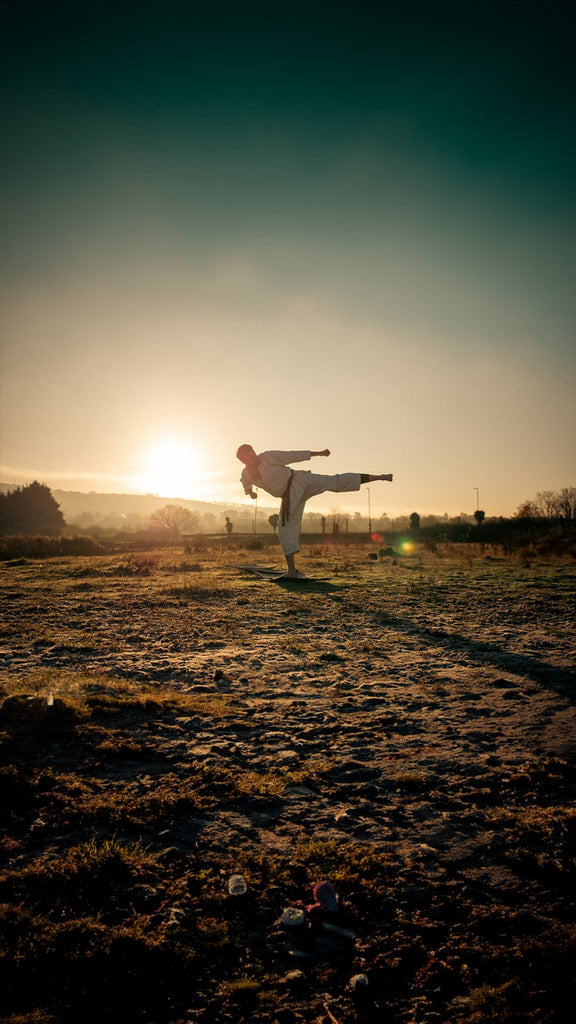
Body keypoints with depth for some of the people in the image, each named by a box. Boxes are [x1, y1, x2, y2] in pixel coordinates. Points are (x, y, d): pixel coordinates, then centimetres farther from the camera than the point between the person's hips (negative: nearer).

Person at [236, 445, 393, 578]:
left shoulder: (268, 457, -13)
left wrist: (319, 453, -4)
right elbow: (247, 484, 30)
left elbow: (293, 456, -8)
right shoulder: (246, 475, 1)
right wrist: (250, 492, 14)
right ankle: (292, 571, 6)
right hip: (289, 497, 4)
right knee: (286, 528, 0)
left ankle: (376, 476, -17)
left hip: (298, 481, -4)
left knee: (335, 482, -17)